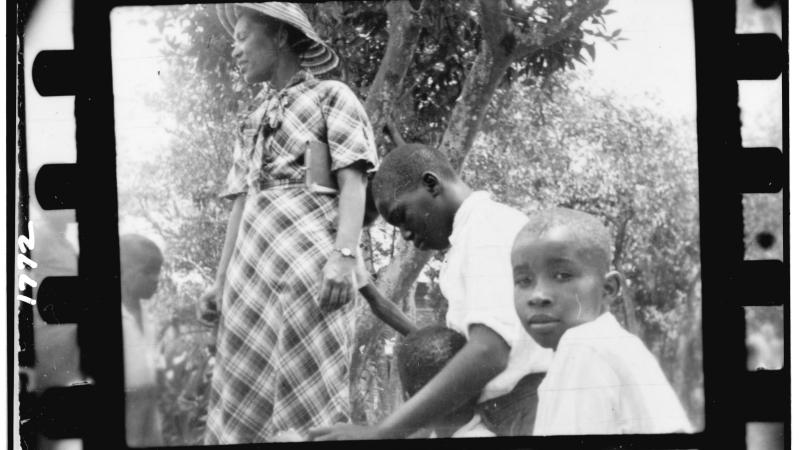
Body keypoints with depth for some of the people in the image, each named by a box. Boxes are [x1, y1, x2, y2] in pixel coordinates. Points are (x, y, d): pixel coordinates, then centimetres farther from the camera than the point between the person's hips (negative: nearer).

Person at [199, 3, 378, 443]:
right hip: (253, 259, 7)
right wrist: (220, 282, 13)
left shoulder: (331, 97, 6)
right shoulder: (253, 119, 25)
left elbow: (353, 182, -5)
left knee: (309, 387, -10)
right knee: (246, 389, 1)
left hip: (310, 254, -7)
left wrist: (344, 255, -19)